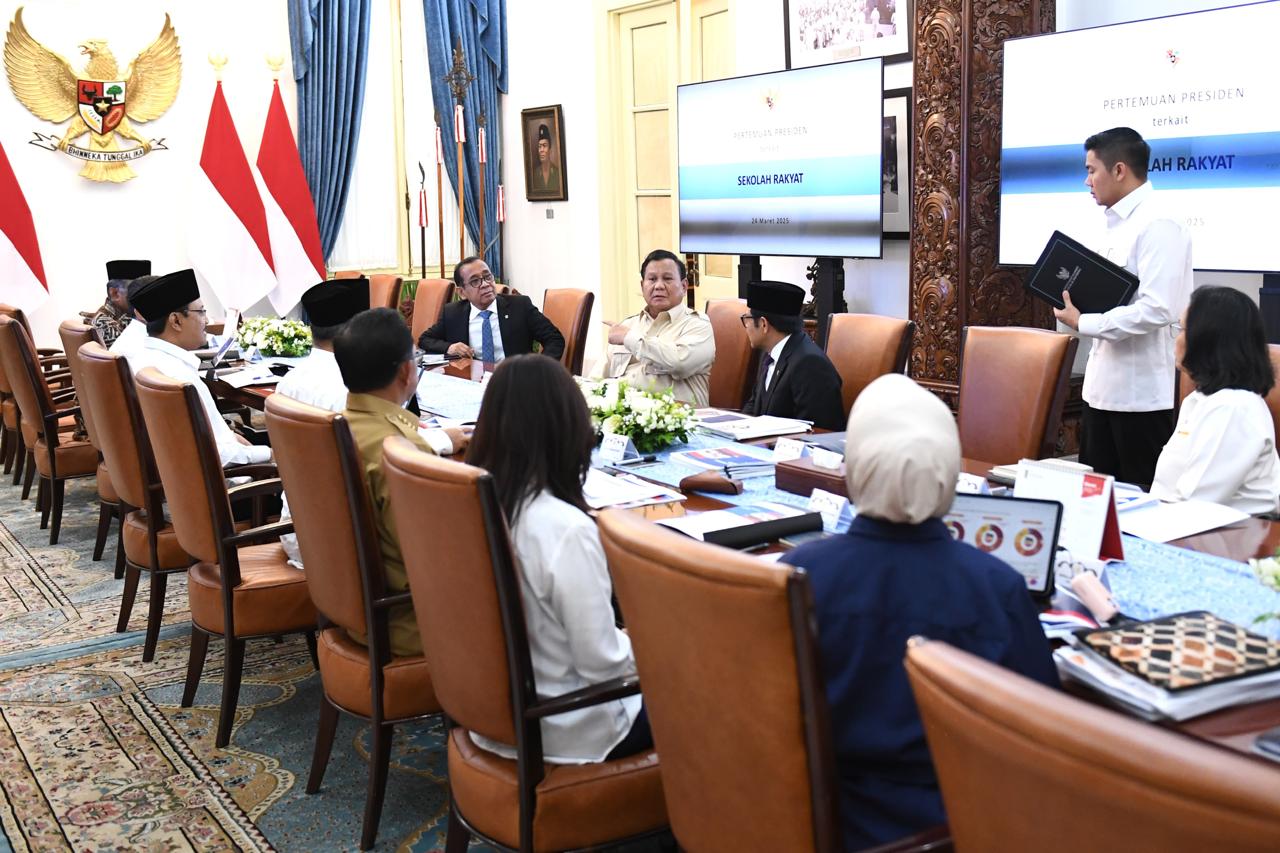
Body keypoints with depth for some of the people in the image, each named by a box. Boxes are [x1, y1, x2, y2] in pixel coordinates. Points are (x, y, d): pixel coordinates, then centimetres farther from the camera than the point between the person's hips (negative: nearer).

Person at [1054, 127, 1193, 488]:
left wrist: (1083, 323, -16)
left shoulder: (1158, 227, -15)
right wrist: (1077, 303, 2)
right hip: (1102, 385, 9)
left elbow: (1156, 310, -25)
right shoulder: (1119, 225, 14)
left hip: (1140, 391, -9)